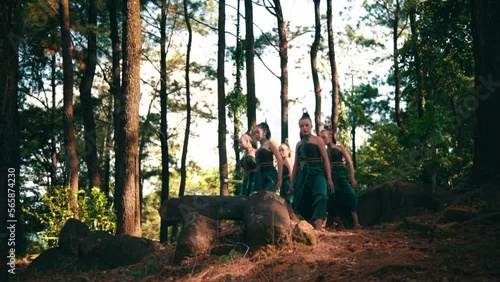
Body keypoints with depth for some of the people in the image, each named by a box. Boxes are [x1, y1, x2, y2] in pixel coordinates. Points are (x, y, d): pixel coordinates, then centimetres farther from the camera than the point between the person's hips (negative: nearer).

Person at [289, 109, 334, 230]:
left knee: (320, 195, -28)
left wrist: (329, 178, -8)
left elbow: (325, 159, -1)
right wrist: (292, 182, 14)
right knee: (303, 201, 4)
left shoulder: (317, 140, 3)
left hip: (317, 172, -5)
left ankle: (318, 226, -40)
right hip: (303, 174, 6)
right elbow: (296, 164, 19)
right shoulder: (299, 144, 16)